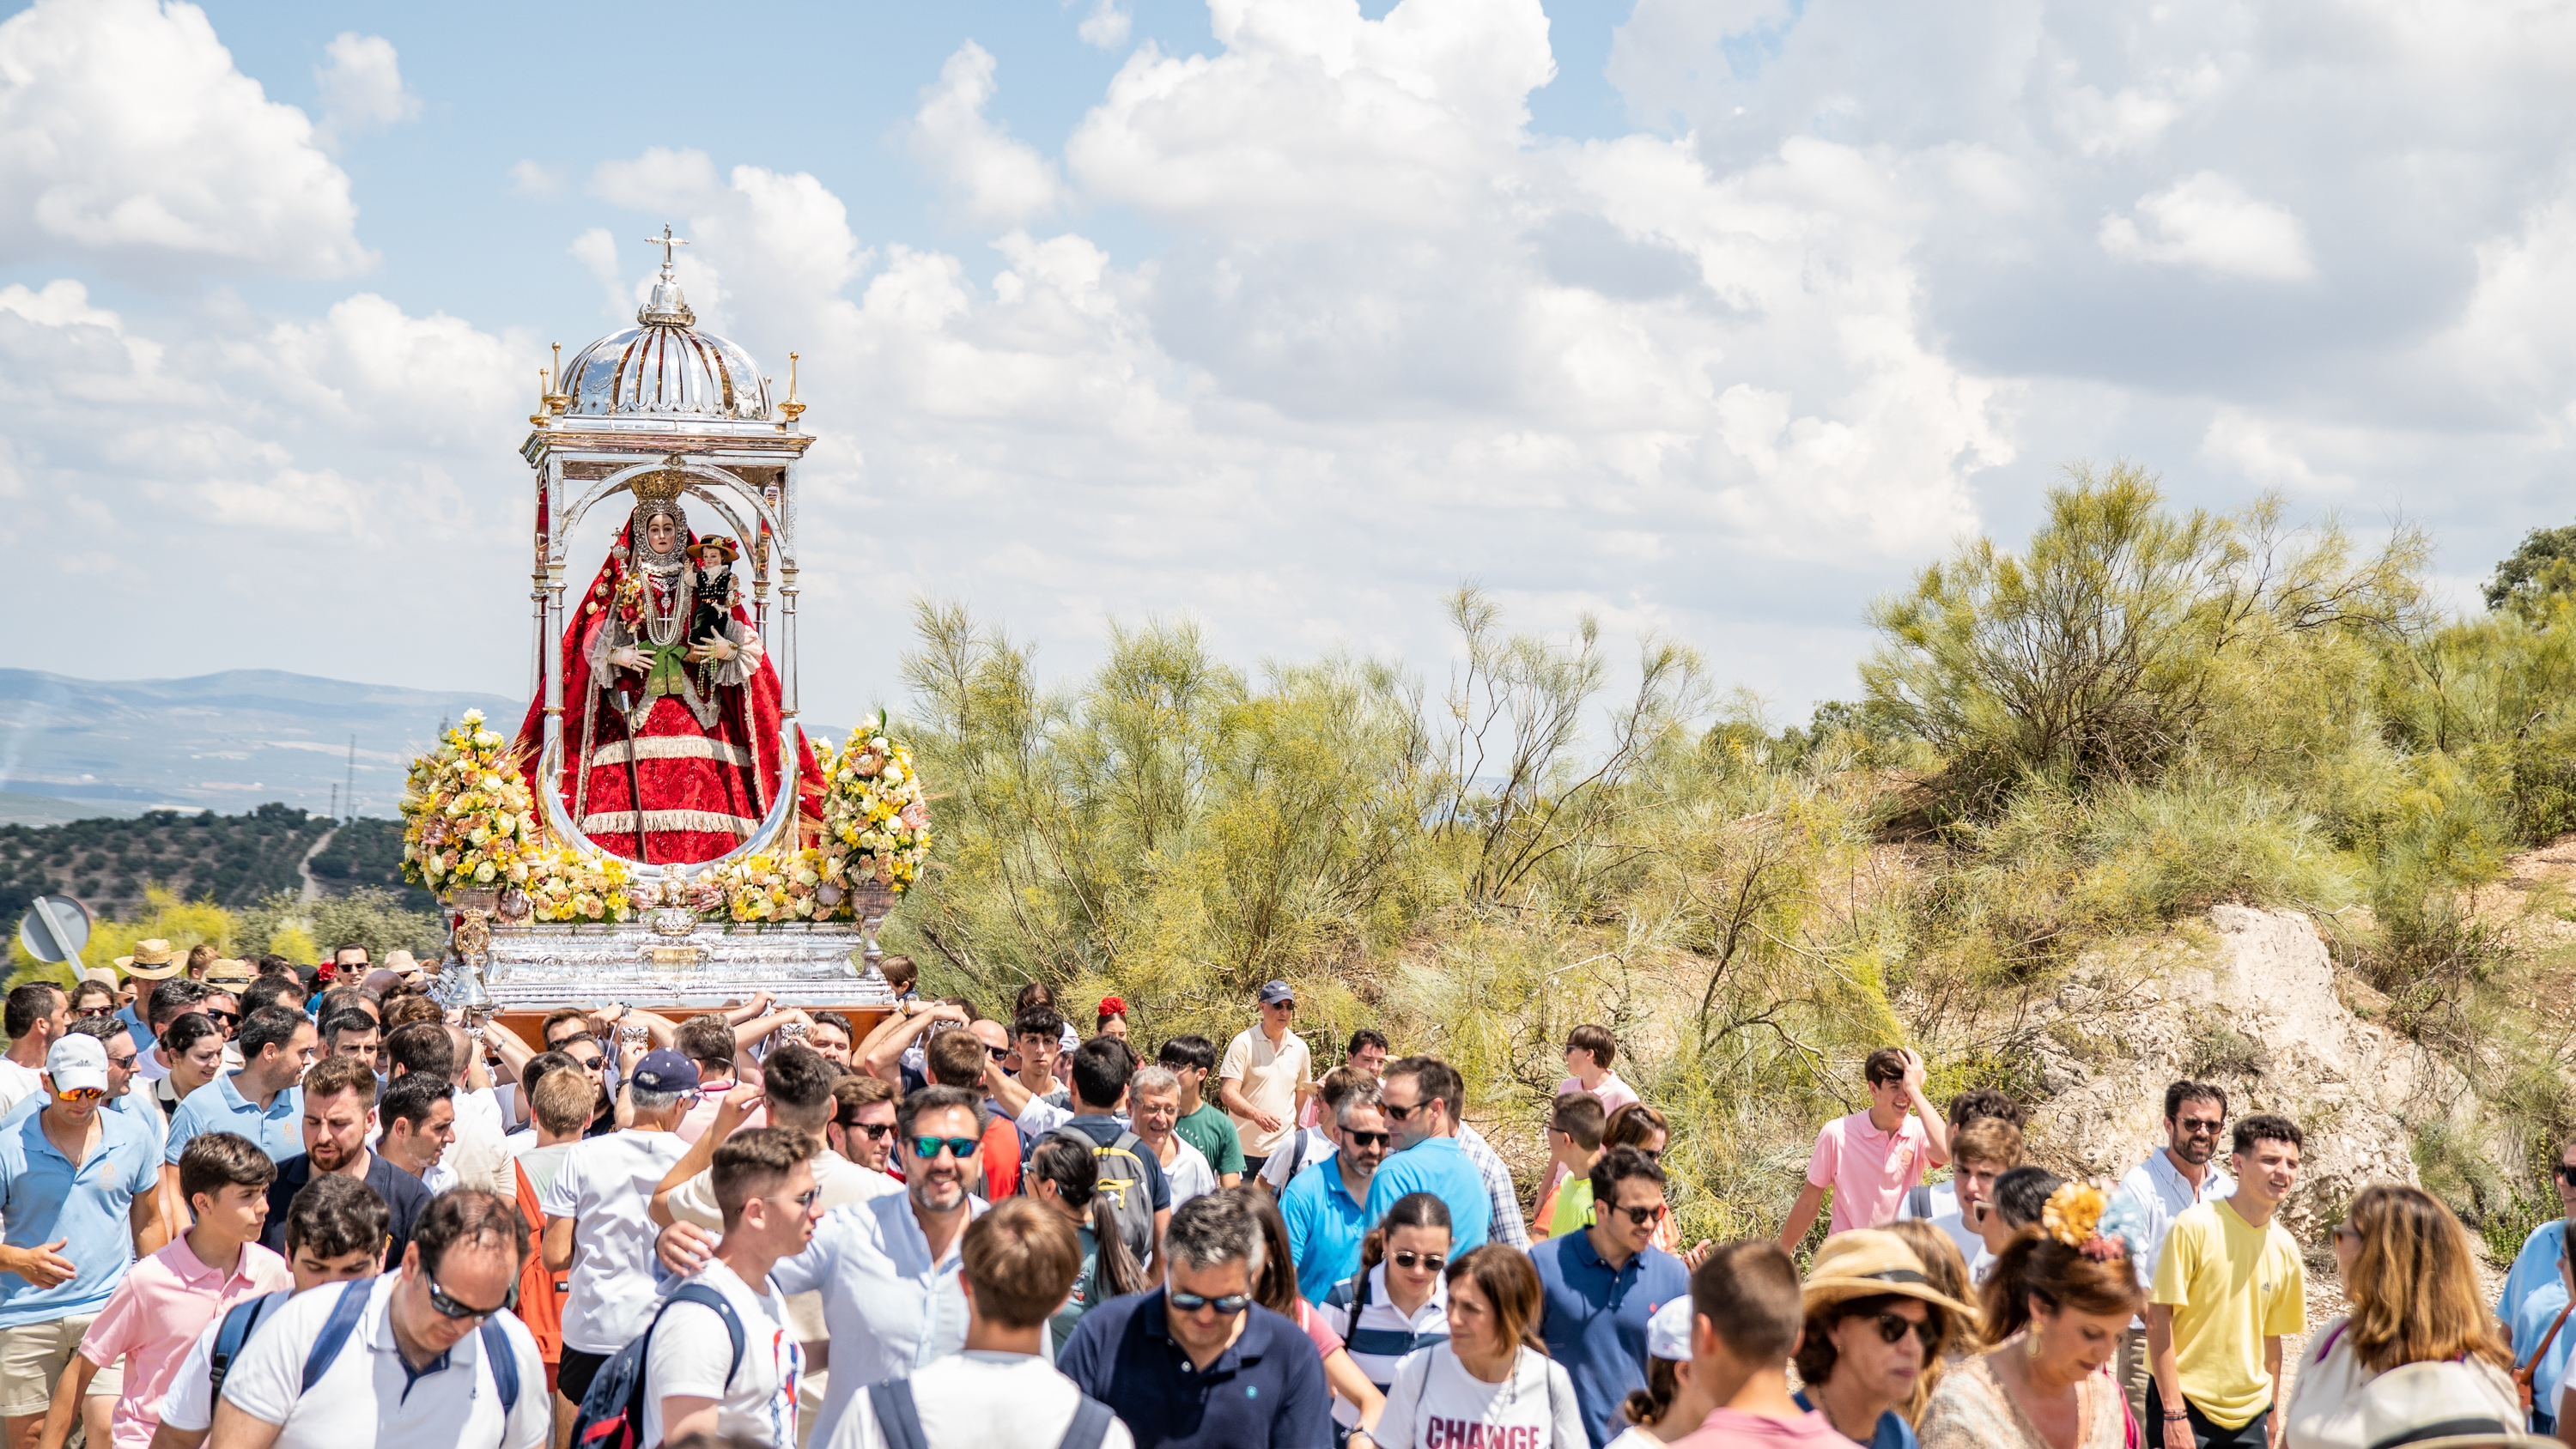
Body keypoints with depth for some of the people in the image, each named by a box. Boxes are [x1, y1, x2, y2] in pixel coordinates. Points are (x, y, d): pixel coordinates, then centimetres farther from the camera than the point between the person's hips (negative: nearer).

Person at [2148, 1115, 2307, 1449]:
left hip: (2248, 1419, 5)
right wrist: (2174, 1413, -15)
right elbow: (2158, 1319, -12)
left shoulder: (2284, 1248, 5)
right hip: (2185, 1404, -5)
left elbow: (2271, 1337, 14)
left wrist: (2270, 1419, 13)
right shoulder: (2195, 1226, -11)